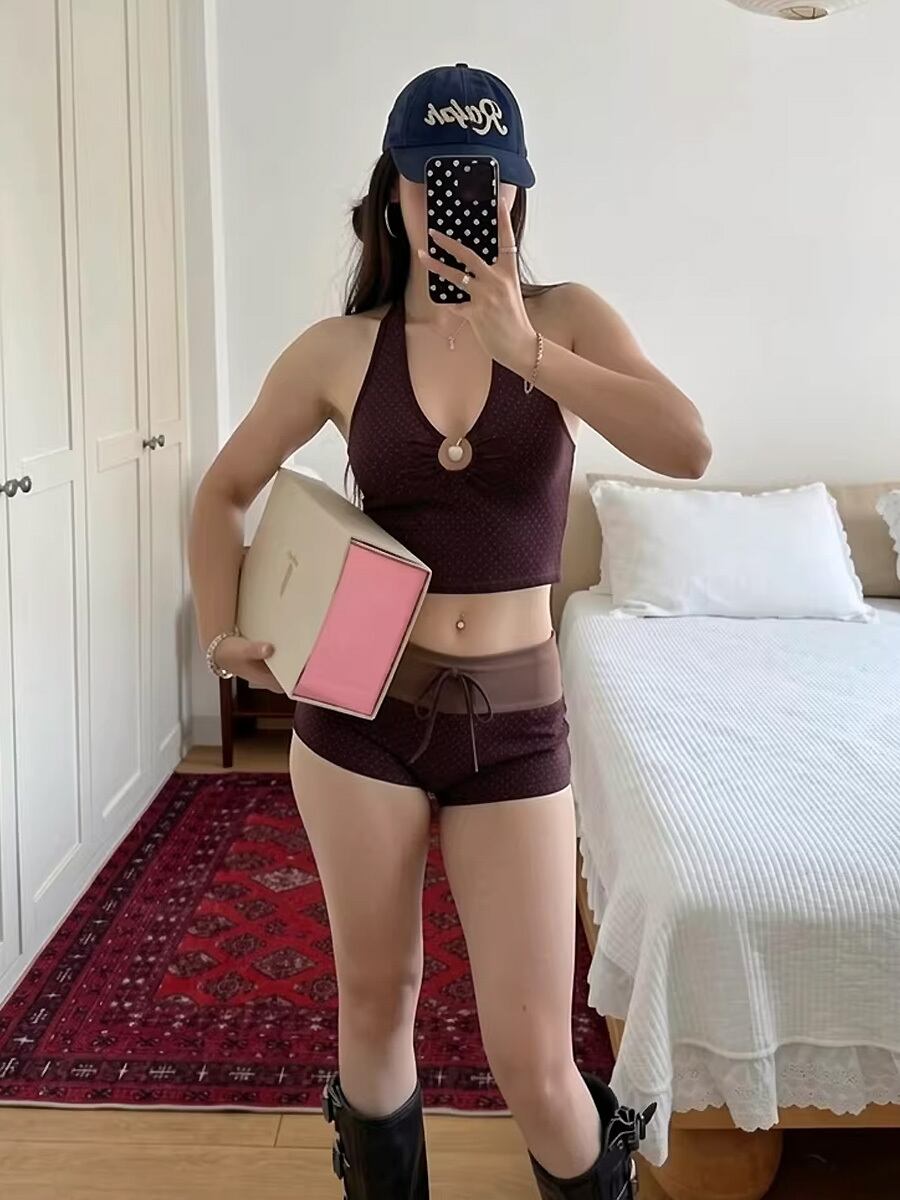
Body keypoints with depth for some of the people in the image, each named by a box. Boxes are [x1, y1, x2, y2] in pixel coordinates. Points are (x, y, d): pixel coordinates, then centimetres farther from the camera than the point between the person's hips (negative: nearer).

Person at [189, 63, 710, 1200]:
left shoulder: (564, 317, -1)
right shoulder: (338, 351, 0)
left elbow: (688, 447, -18)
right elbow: (224, 490, 13)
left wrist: (526, 351, -23)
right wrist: (222, 630, 1)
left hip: (512, 720, -1)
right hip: (361, 707, 1)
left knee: (532, 1055, 2)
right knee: (375, 1001, 16)